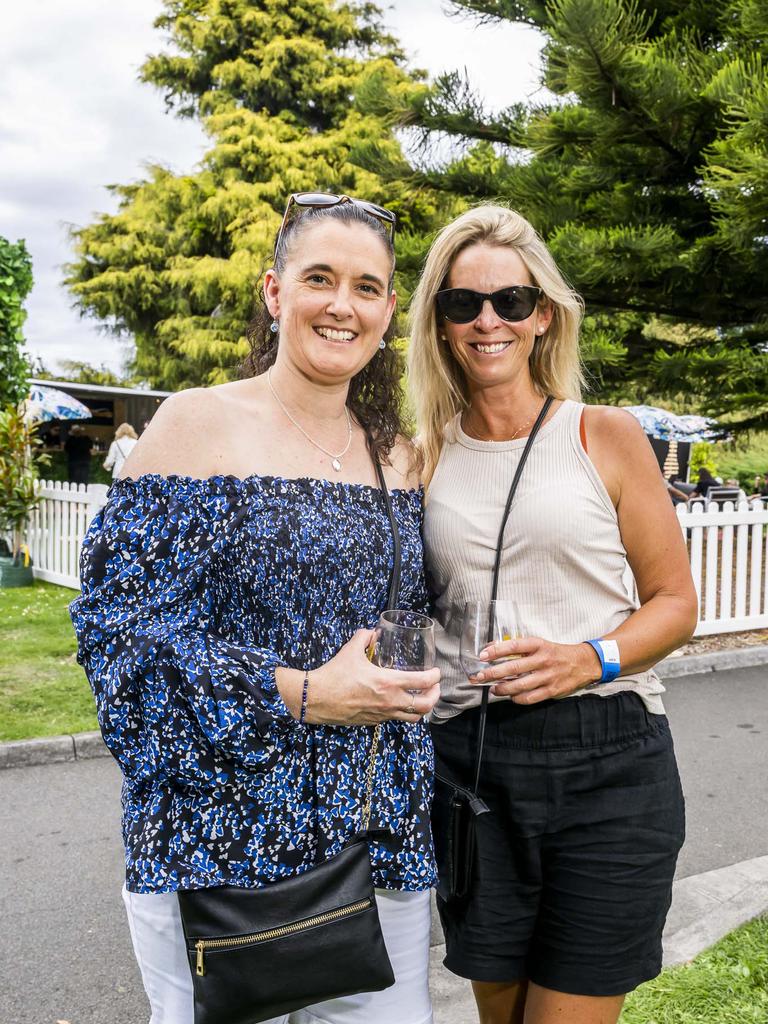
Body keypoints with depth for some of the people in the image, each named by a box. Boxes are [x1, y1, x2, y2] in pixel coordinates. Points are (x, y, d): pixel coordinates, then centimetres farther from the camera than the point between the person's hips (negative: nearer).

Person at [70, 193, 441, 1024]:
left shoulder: (400, 458, 9)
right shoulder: (199, 424, -6)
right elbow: (120, 626, -13)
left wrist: (409, 687, 1)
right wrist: (301, 695, -21)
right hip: (221, 842, -4)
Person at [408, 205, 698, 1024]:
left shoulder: (606, 437, 0)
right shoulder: (425, 458, 7)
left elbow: (675, 600, 2)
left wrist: (592, 659, -15)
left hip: (609, 762, -2)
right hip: (469, 763, 3)